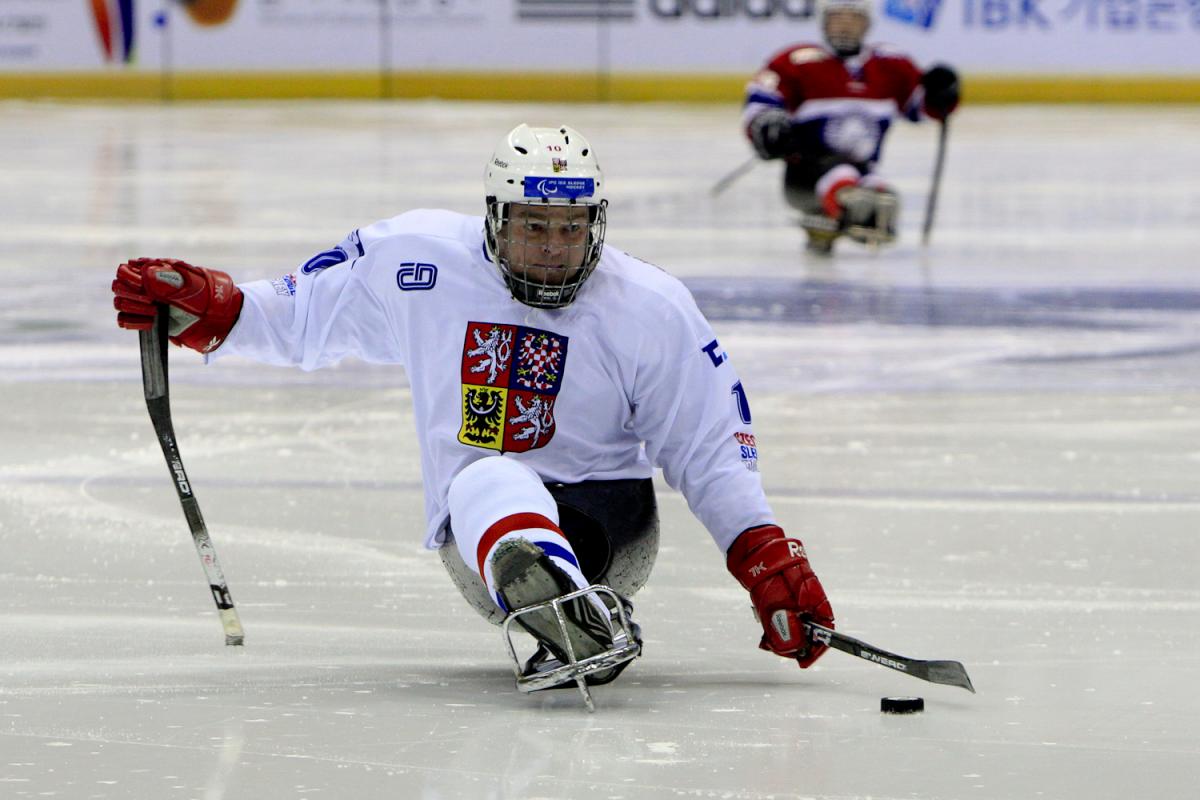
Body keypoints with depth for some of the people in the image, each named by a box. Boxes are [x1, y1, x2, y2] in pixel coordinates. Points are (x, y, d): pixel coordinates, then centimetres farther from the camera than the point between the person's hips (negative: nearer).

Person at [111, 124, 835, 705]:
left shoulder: (653, 308, -4)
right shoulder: (417, 259, 0)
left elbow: (712, 449, -1)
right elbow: (304, 316, 14)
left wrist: (769, 557, -12)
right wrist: (211, 312, -1)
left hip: (613, 519, 0)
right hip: (474, 526, 0)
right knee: (487, 479, -38)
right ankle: (585, 625, -62)